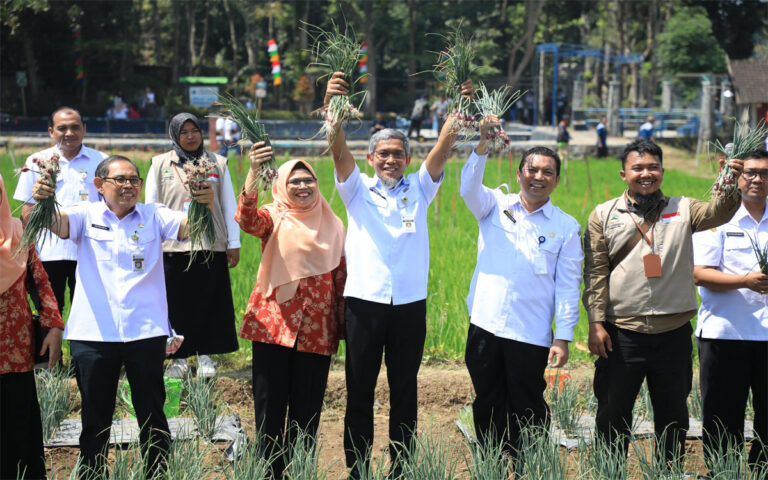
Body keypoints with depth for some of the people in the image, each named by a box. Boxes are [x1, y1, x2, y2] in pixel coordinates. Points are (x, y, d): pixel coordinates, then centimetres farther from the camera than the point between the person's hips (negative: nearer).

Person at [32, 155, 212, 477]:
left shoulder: (154, 216, 6)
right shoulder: (86, 216, 3)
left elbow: (188, 227, -10)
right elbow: (57, 223, -16)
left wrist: (204, 206, -34)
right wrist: (42, 202, -40)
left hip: (145, 331, 0)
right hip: (93, 332, 0)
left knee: (152, 415, 8)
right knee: (95, 418, 10)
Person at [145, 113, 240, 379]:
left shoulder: (217, 164, 10)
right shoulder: (160, 165, 7)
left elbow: (229, 205, 11)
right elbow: (151, 206, 8)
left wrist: (234, 243, 7)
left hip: (211, 247, 1)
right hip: (173, 247, -1)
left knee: (209, 303, 3)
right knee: (176, 304, 1)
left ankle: (205, 356, 15)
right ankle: (179, 357, 13)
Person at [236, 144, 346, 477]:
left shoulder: (331, 225, 10)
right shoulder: (274, 218, 1)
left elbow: (341, 277, 14)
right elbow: (248, 220, -22)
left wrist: (344, 324, 10)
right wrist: (254, 171, -37)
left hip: (317, 330, 2)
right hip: (274, 324, -2)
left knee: (307, 411, 7)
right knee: (270, 405, 2)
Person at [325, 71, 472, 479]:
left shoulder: (418, 190, 10)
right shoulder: (357, 189, 6)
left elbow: (441, 151, -3)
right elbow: (338, 148, -9)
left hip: (410, 305, 1)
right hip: (364, 303, -1)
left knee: (404, 393, 8)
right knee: (359, 393, 5)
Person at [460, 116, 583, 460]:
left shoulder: (566, 226, 5)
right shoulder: (495, 206, 7)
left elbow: (568, 285, 3)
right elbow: (469, 187, -13)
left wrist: (563, 337, -4)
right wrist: (483, 145, -28)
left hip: (531, 335, -1)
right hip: (485, 325, 2)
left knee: (527, 412, 4)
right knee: (487, 406, 11)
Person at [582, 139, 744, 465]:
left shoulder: (682, 209, 8)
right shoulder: (603, 215, 5)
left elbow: (717, 212, -11)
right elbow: (595, 273, 2)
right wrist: (596, 322, -6)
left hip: (673, 331, 1)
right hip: (622, 332, -1)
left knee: (673, 414, 11)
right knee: (613, 412, 7)